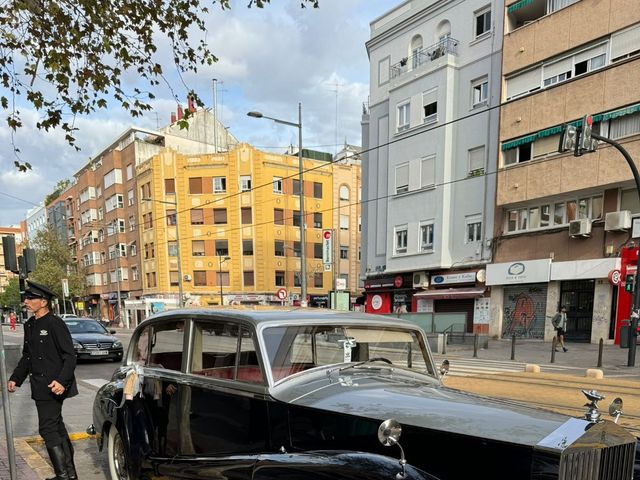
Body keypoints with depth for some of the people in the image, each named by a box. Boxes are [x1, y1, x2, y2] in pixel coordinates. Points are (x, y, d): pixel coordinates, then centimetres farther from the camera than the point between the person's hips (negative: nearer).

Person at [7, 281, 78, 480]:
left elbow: (70, 356, -18)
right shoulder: (30, 325, 11)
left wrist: (62, 381, -27)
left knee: (48, 429, -7)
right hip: (40, 388, 9)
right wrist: (15, 379, 14)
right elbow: (26, 356, 21)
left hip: (53, 387, -9)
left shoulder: (55, 324, -15)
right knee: (56, 427, 16)